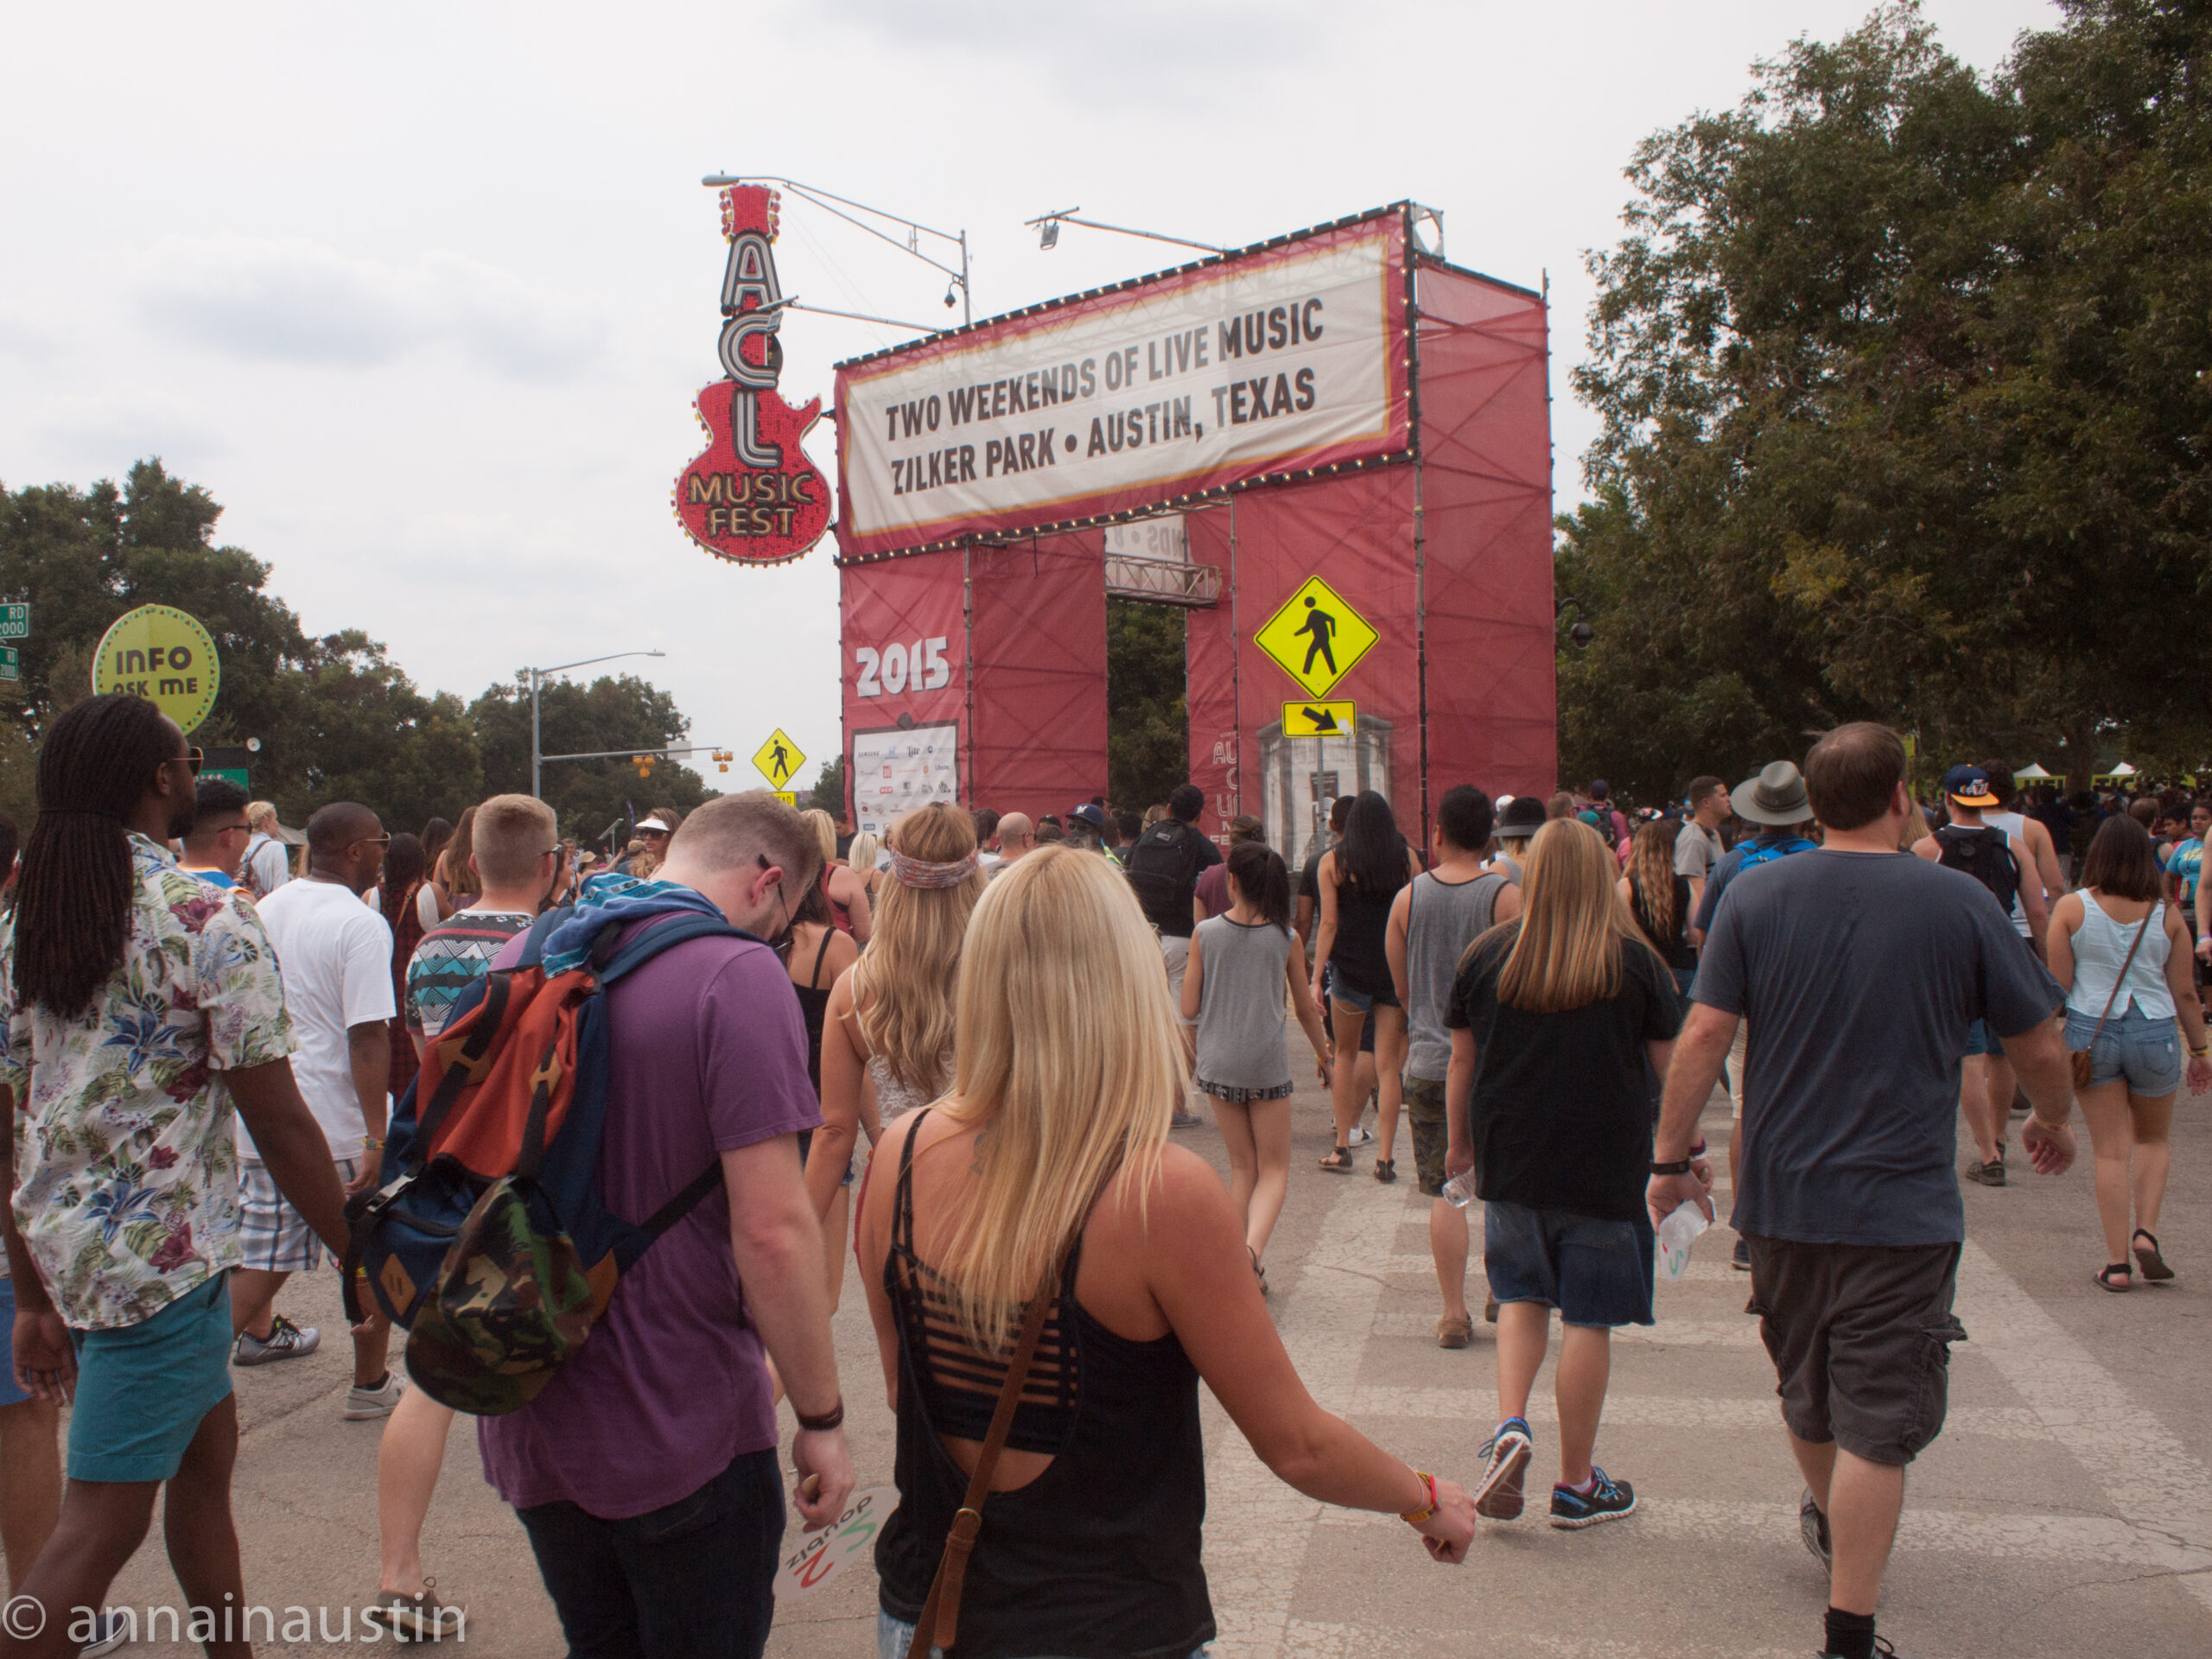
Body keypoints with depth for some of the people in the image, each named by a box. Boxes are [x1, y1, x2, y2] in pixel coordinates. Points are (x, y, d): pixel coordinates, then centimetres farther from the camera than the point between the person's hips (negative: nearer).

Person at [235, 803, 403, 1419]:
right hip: (340, 1121, -6)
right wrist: (377, 1138, -20)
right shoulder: (361, 924, -16)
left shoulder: (264, 911, 7)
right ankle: (370, 1386, 22)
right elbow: (368, 1037, -21)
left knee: (260, 1258, 14)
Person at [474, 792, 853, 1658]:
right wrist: (821, 1419, -13)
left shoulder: (521, 957, 4)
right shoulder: (737, 975, -19)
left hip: (529, 1421, 7)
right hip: (681, 1435, -7)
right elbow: (772, 1229, -24)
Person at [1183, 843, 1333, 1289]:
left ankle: (1246, 1268, 15)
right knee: (1274, 1169, 7)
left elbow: (1189, 1009, -4)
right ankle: (1252, 1248, -18)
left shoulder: (1205, 933, -5)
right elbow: (1307, 1009, 5)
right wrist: (1324, 1055, 21)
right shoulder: (1285, 938, -5)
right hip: (1267, 1064, -1)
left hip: (1218, 1063, 2)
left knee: (1242, 1167, 15)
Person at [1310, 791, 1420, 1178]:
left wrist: (1316, 977, -4)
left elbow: (1329, 923, -6)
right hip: (1397, 970, 1)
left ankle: (1343, 1146, 14)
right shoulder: (1407, 858, 3)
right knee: (1388, 1064, 4)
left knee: (1345, 1055, 15)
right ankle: (1385, 1156, 1)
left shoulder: (1333, 861, -1)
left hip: (1350, 968, -1)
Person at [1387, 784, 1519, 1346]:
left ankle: (1454, 1313, 8)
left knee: (1444, 1192, 5)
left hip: (1429, 1063, 1)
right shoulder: (1507, 896, -9)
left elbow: (1400, 989, 7)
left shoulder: (1408, 897, -1)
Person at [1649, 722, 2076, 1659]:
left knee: (1806, 1388, 23)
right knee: (1877, 1423, 2)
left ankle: (1828, 1522, 49)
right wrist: (2053, 1123, 22)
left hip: (1780, 1196, 3)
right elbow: (2040, 1052, 2)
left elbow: (1704, 1035, -9)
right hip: (1903, 1208, -3)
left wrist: (1671, 1156, 0)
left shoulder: (1755, 894, -5)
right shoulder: (1959, 902, -8)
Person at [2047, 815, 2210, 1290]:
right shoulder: (2167, 914, -2)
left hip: (2091, 1033, -1)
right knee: (2152, 1139, 22)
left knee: (2111, 1150, 6)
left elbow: (2058, 985, -5)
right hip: (2155, 1034, 1)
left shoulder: (2072, 907, -6)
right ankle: (2146, 1232, 6)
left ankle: (2117, 1262, 5)